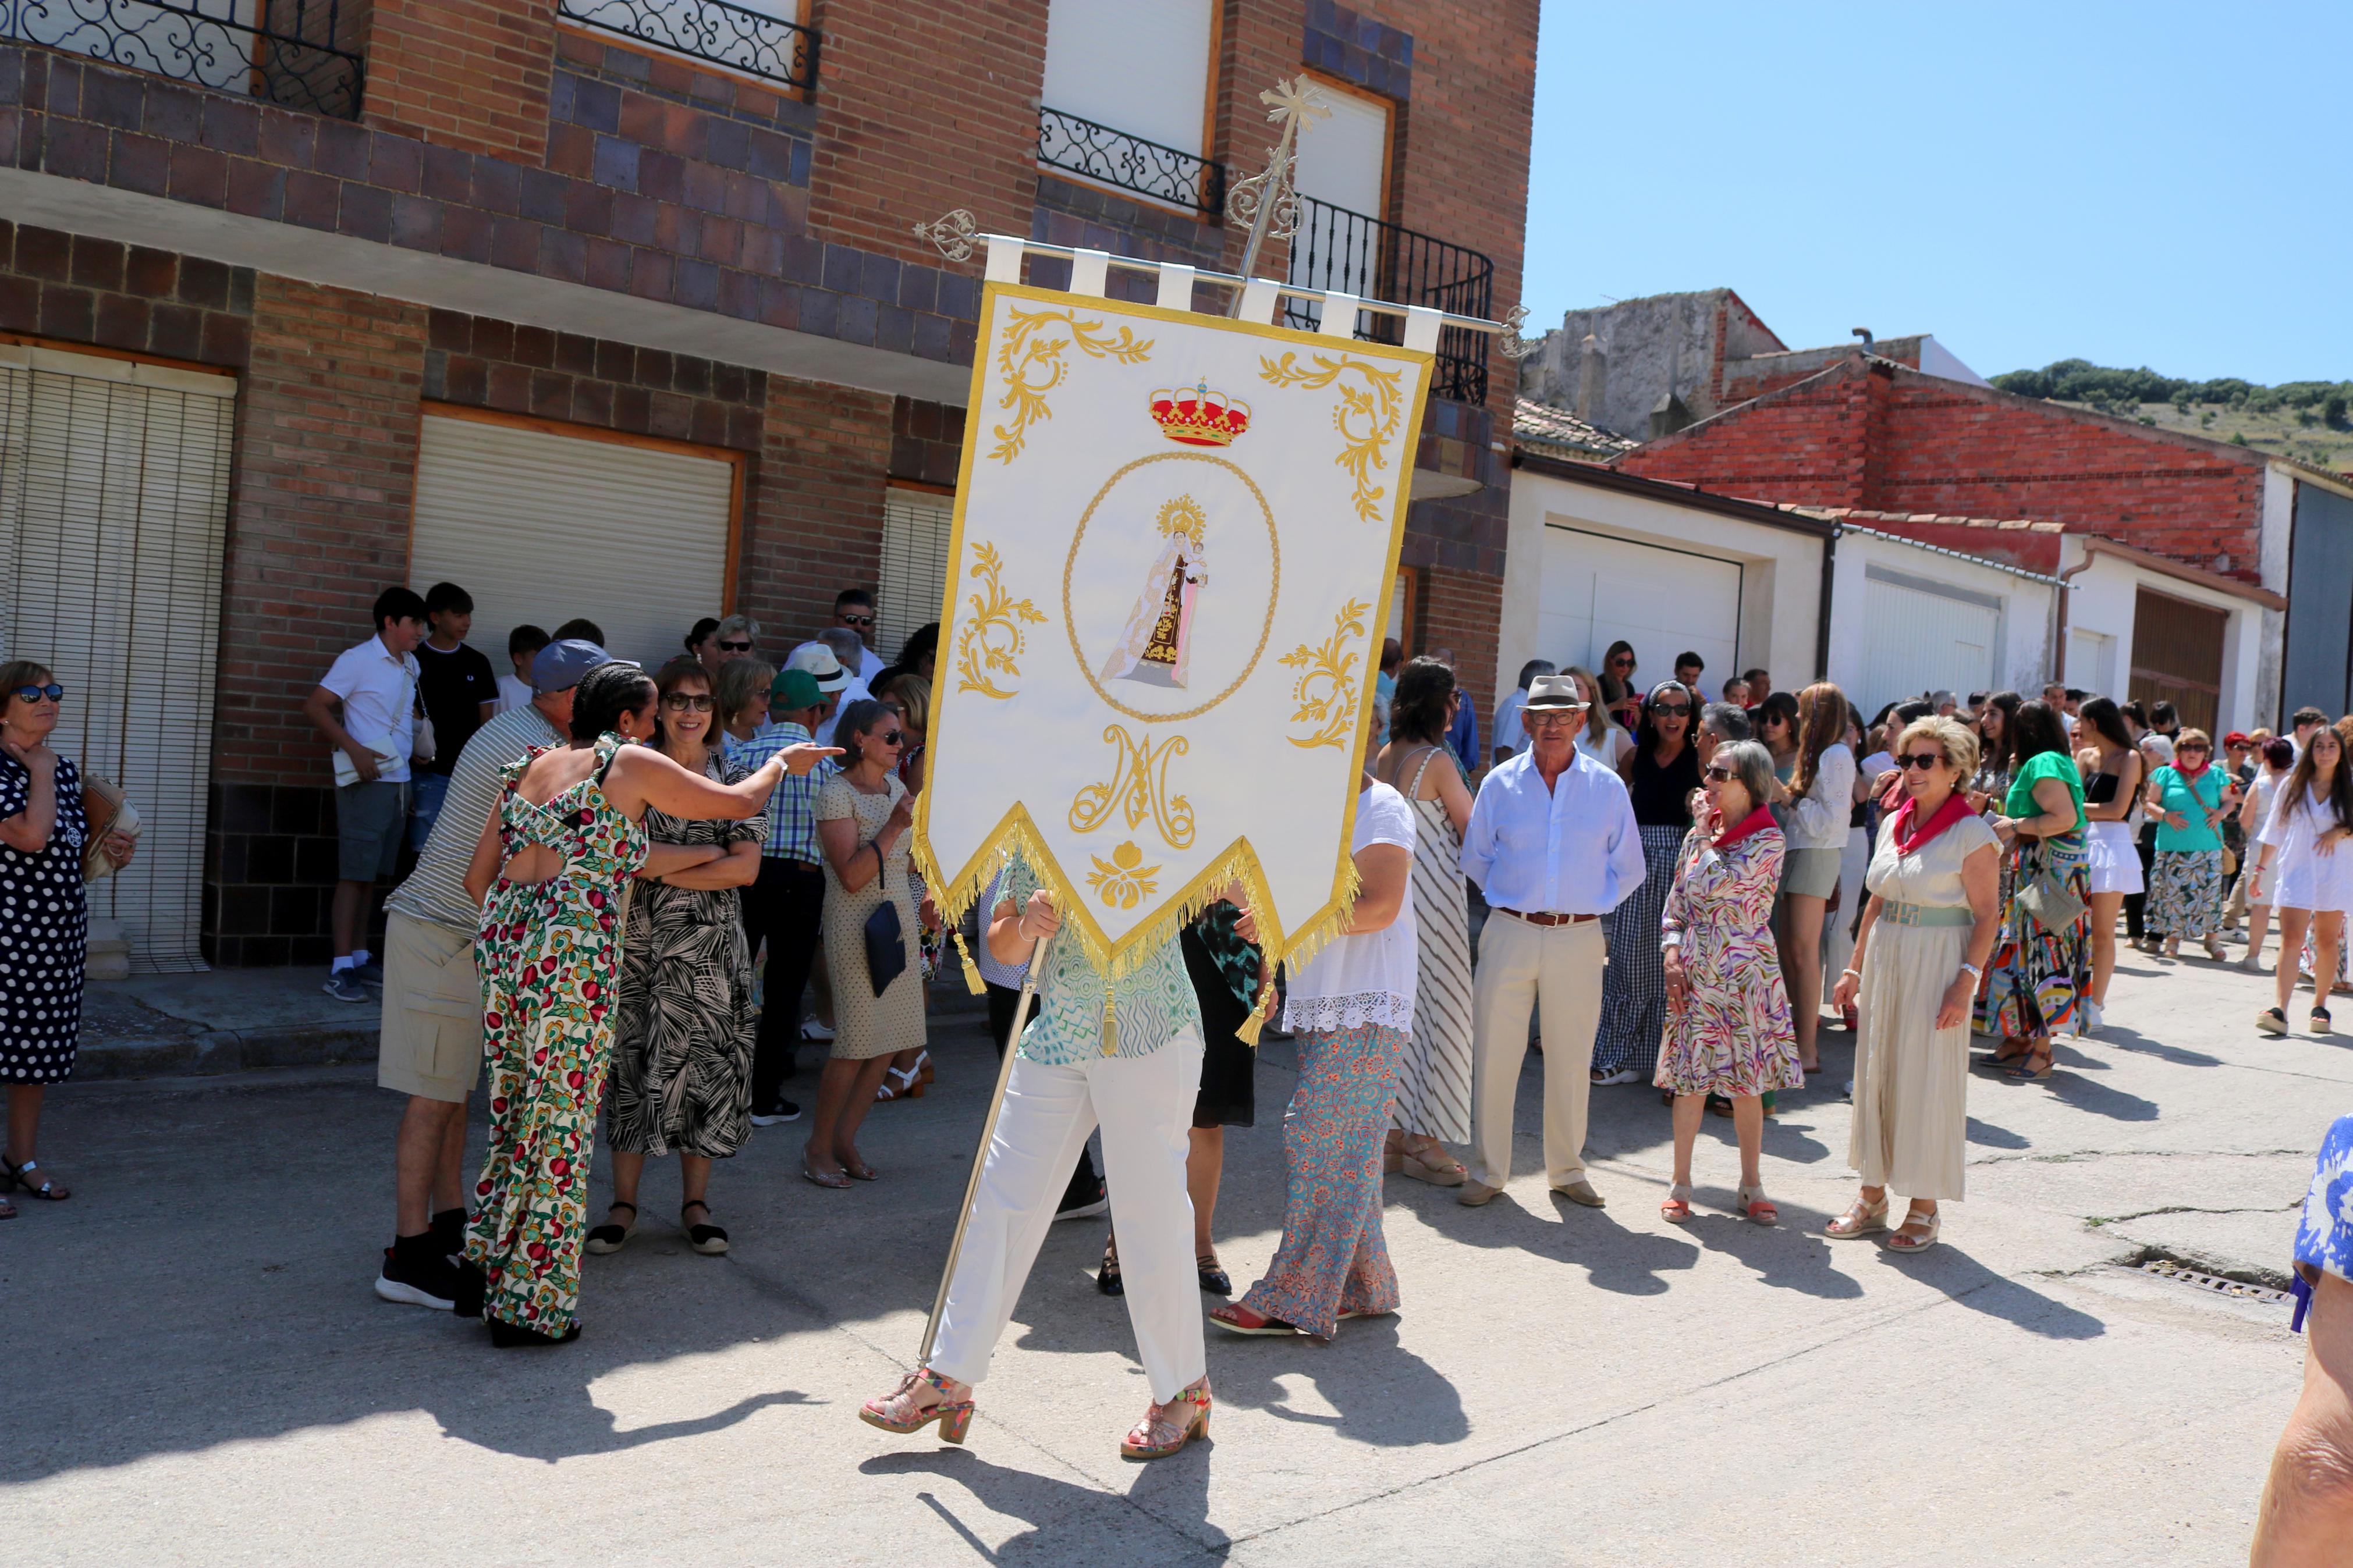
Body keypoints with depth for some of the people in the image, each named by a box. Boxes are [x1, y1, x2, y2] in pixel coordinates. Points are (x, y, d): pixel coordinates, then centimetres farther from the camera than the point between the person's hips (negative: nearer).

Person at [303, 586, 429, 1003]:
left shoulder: (411, 665, 13)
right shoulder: (358, 660, -8)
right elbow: (315, 706, -11)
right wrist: (355, 750, -19)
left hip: (398, 782, 7)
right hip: (366, 782, -7)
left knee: (371, 876, 12)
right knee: (355, 874, -5)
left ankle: (361, 957, 19)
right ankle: (341, 969, -3)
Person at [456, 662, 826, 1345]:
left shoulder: (531, 766, 18)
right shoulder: (631, 764, 0)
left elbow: (478, 875, 16)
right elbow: (739, 803, 8)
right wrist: (782, 762, 27)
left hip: (503, 939, 7)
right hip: (573, 953, -7)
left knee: (514, 1111, 18)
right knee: (560, 1124, 1)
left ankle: (483, 1269, 24)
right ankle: (530, 1306, 9)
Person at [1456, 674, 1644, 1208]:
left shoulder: (1608, 788, 5)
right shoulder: (1499, 784, 5)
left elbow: (1628, 869, 12)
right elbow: (1474, 860, 13)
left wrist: (1587, 907, 5)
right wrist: (1513, 902, 8)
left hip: (1577, 939, 0)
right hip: (1509, 935, 0)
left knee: (1571, 1059, 7)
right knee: (1494, 1055, 0)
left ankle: (1567, 1171, 22)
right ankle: (1487, 1172, 12)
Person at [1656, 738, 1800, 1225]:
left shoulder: (1767, 841, -8)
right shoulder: (1698, 836, 8)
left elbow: (1718, 884, -22)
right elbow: (1675, 903, 12)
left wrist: (1707, 835, -7)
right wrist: (1672, 955, -3)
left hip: (1745, 975, -4)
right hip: (1694, 974, 4)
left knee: (1748, 1081, 4)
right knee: (1690, 1080, 4)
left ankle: (1751, 1185, 19)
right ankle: (1681, 1183, 14)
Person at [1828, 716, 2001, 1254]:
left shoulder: (1971, 834, -9)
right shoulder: (1893, 824, 9)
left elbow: (1987, 916, -11)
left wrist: (1967, 980, -19)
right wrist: (1856, 967, 14)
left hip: (1938, 962, -6)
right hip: (1885, 958, 6)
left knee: (1928, 1080, 0)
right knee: (1874, 1074, 10)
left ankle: (1925, 1208, 11)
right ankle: (1872, 1196, 21)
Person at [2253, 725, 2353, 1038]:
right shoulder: (2293, 785, 5)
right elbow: (2274, 830, 9)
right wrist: (2261, 868, 7)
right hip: (2296, 871, -1)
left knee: (2327, 941, 8)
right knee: (2291, 939, -10)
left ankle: (2320, 1006, 21)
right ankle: (2281, 1010, -18)